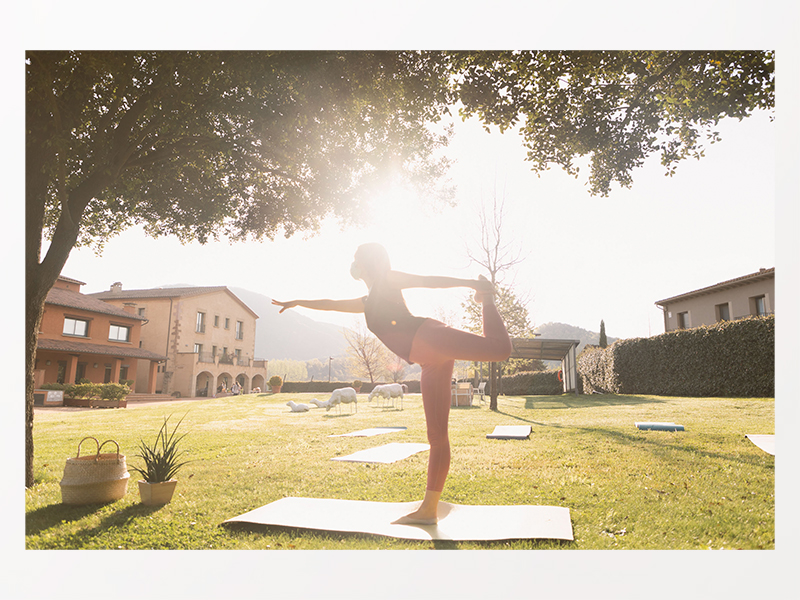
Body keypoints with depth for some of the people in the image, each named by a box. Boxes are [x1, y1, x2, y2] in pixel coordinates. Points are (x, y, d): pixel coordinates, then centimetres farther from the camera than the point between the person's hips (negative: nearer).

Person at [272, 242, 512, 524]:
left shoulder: (387, 281, 16)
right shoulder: (367, 303, 35)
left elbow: (429, 280, 9)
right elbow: (331, 304, 47)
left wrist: (470, 282, 0)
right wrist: (296, 302, 56)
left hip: (429, 336, -6)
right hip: (431, 363, 6)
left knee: (499, 348, -29)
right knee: (437, 435, 4)